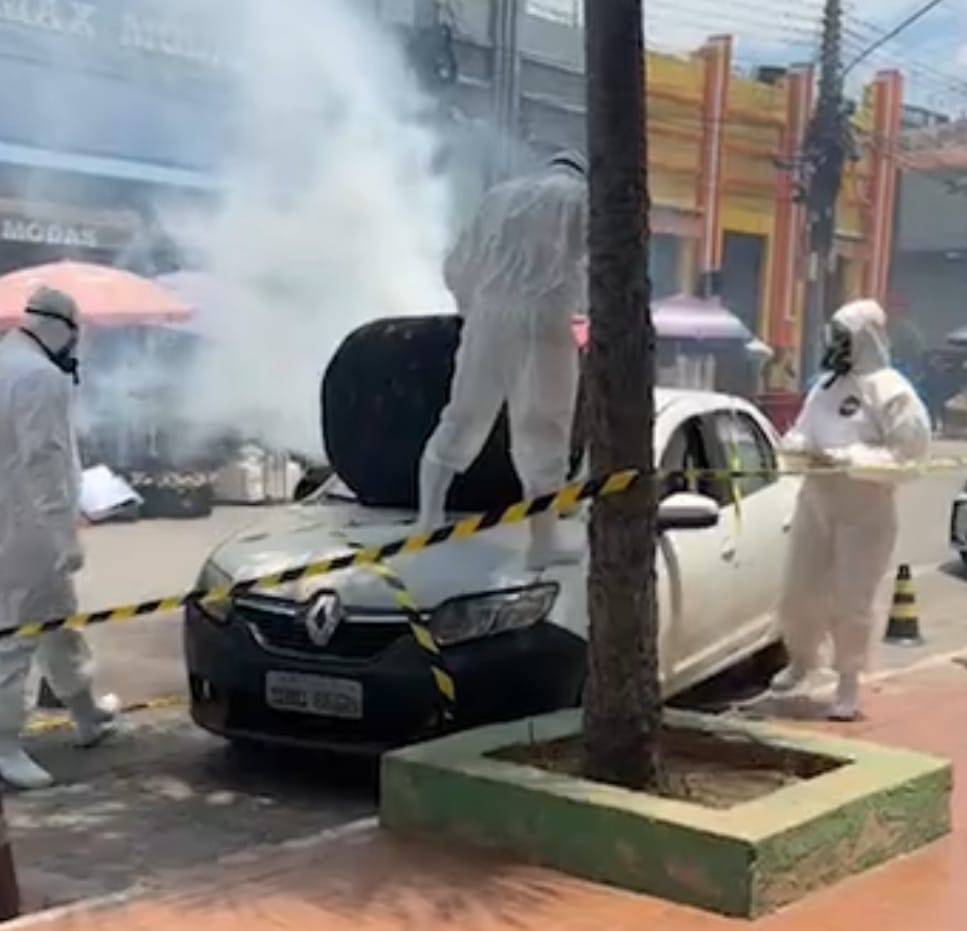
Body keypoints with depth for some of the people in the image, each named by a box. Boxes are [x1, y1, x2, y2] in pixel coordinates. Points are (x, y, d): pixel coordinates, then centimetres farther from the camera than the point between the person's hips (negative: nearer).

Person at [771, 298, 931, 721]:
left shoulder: (888, 388, -12)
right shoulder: (826, 384, 8)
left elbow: (911, 449, -17)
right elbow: (800, 431, 17)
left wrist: (846, 458, -22)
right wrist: (800, 445, -9)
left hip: (864, 510, -6)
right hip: (815, 500, 6)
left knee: (851, 601, 0)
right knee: (799, 591, 10)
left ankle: (848, 683, 18)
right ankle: (801, 658, 37)